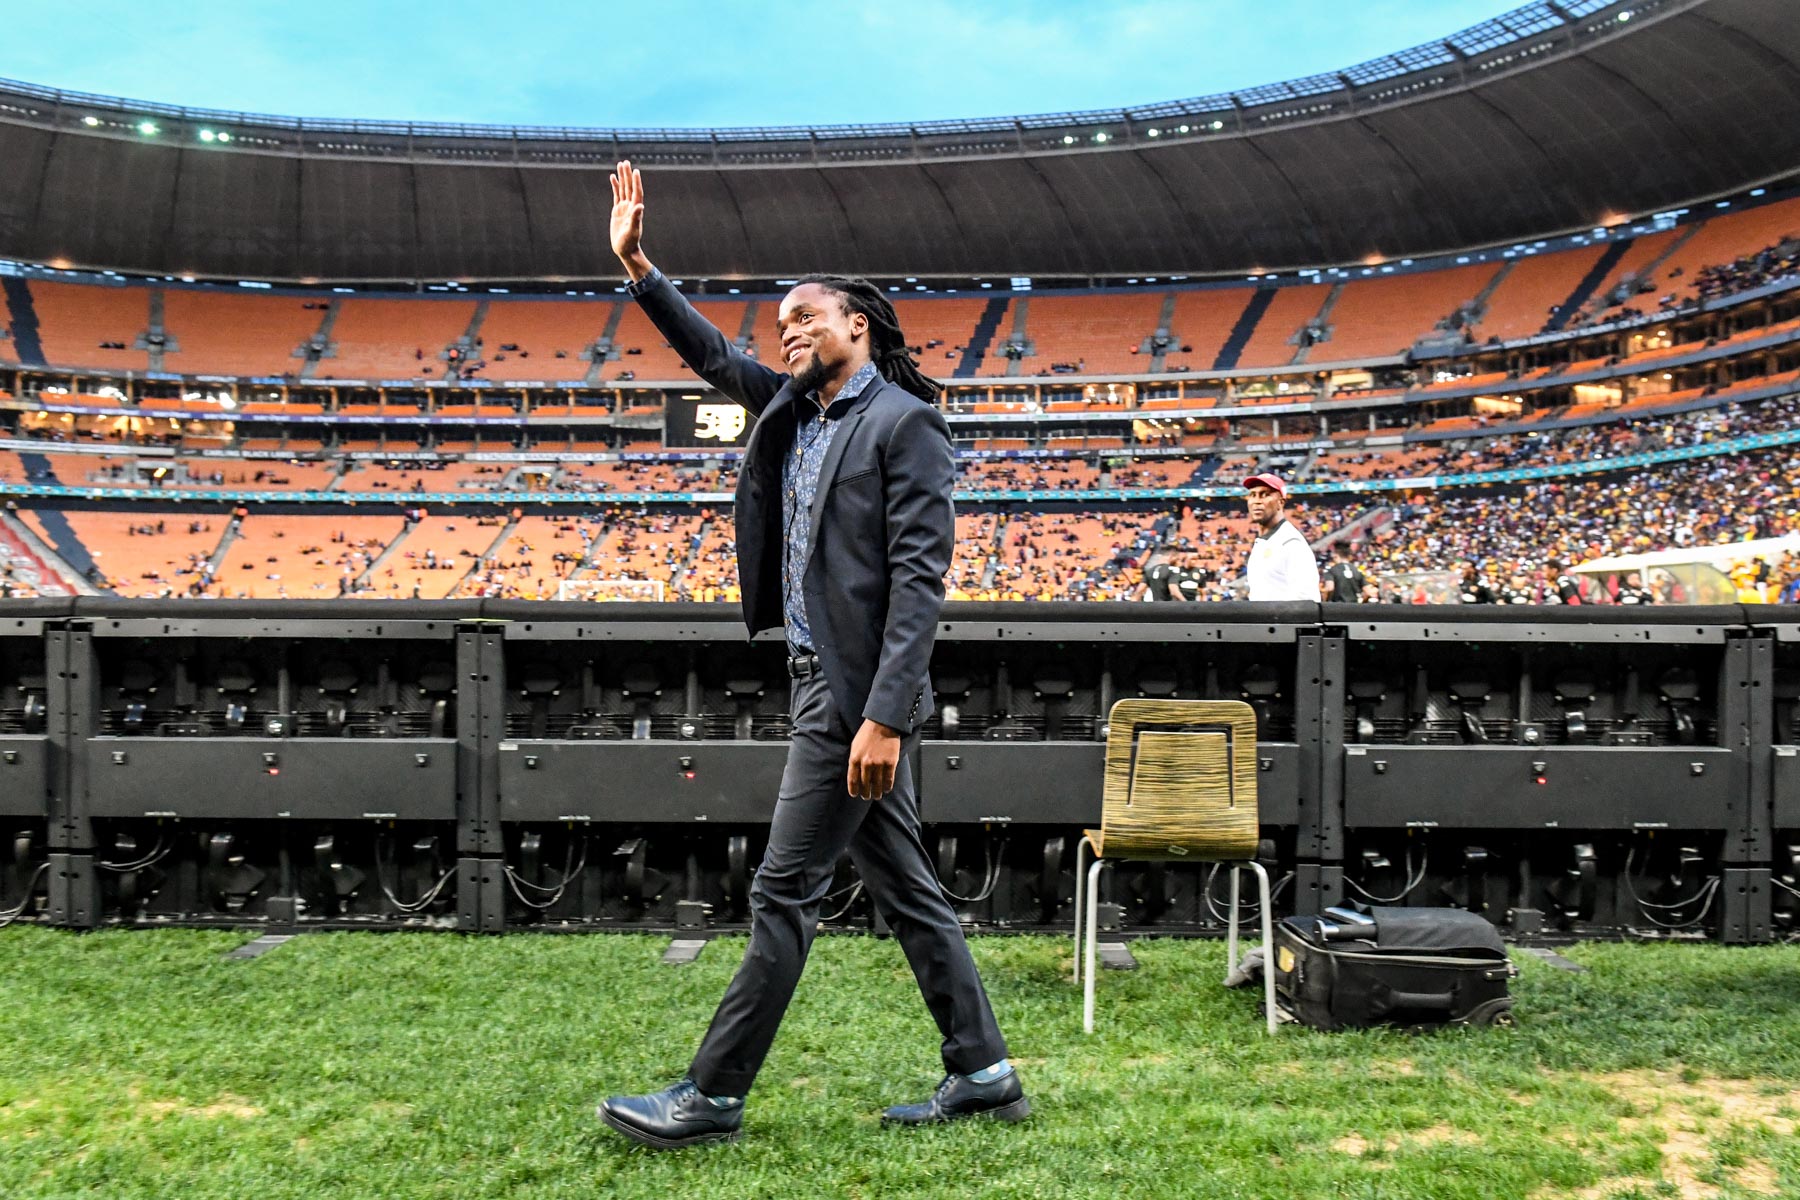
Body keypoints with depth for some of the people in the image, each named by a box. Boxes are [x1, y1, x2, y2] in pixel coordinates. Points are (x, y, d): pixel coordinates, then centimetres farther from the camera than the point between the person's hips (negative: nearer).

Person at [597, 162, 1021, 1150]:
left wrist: (882, 716, -23)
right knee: (904, 889, 12)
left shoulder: (905, 421, -10)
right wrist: (637, 269, 19)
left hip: (858, 695, -9)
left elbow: (920, 578, -18)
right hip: (825, 686, 9)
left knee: (784, 892, -2)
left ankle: (711, 1098, 10)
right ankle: (982, 1076, 22)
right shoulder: (794, 410, 14)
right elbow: (713, 356, 27)